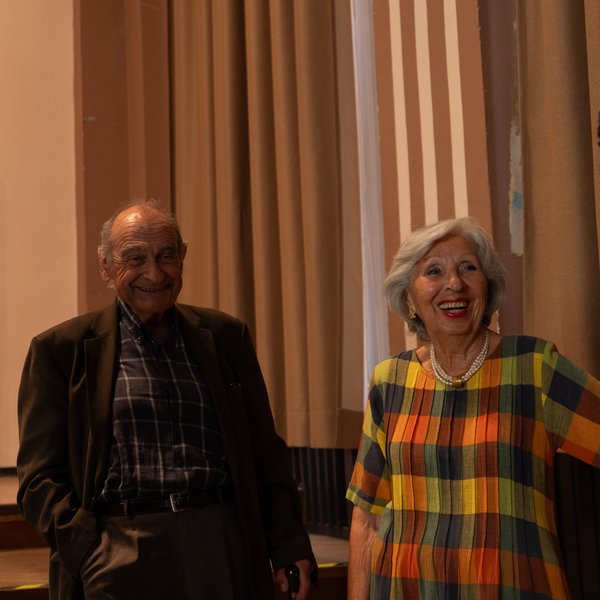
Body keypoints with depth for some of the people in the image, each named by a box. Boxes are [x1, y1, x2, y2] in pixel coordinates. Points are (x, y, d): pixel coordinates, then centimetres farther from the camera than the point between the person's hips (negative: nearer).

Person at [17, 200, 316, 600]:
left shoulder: (224, 336, 11)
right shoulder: (61, 349, 3)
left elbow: (266, 455, 11)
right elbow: (41, 478, 0)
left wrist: (289, 547, 1)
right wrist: (91, 556, -14)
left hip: (224, 552, 3)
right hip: (123, 563, -2)